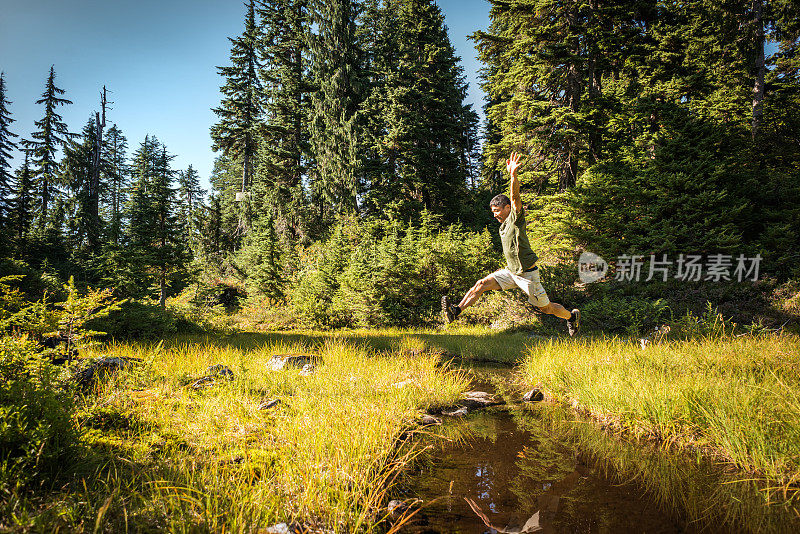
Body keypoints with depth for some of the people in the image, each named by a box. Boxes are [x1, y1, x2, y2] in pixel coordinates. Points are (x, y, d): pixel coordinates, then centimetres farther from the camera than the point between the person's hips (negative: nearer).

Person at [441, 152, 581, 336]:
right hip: (511, 271, 7)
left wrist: (513, 175, -43)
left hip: (527, 274, -7)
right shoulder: (504, 225, 9)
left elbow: (515, 197, -31)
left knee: (546, 308, 5)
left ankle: (572, 316, 30)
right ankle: (456, 311, -11)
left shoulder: (516, 219, -15)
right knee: (482, 284, -8)